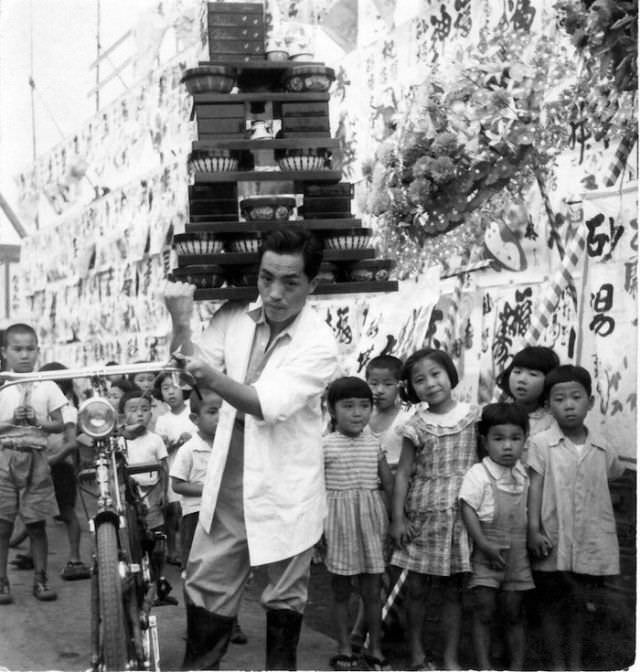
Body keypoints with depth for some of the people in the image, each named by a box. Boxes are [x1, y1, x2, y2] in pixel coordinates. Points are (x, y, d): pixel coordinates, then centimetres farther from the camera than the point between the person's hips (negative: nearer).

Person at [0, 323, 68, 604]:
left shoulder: (47, 386, 5)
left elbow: (60, 424, 6)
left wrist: (38, 422, -11)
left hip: (36, 457, 1)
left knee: (37, 522, 5)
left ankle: (40, 579, 13)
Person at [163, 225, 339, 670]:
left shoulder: (320, 345, -18)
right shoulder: (235, 317, -2)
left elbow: (268, 404, -28)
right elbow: (188, 372, 3)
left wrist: (212, 378, -45)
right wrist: (182, 324, -15)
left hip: (284, 486, -4)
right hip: (229, 475, 5)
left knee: (286, 593, 12)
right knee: (207, 582, 13)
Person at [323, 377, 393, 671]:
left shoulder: (374, 443, 4)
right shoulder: (325, 445, -7)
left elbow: (389, 484, 8)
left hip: (371, 520, 3)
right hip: (339, 522, -2)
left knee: (372, 590, 7)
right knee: (340, 590, 8)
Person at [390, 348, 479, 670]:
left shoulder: (473, 416, 0)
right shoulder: (417, 426, -1)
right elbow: (403, 472, 1)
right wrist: (397, 518, -4)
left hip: (461, 514, 0)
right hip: (423, 514, 0)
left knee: (453, 590, 6)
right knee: (416, 587, 6)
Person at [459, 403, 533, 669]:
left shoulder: (523, 474, 6)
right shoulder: (478, 474, -11)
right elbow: (468, 510, -15)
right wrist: (485, 545, -20)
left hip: (516, 555, 4)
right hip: (485, 556, -4)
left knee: (514, 614, 9)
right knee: (484, 613, -1)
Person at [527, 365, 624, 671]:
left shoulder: (601, 448, 2)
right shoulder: (541, 444, -6)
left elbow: (619, 473, 19)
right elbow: (535, 488, -6)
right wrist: (534, 531, -13)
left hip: (591, 543, 2)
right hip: (553, 542, -2)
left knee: (578, 605, 14)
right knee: (552, 605, 9)